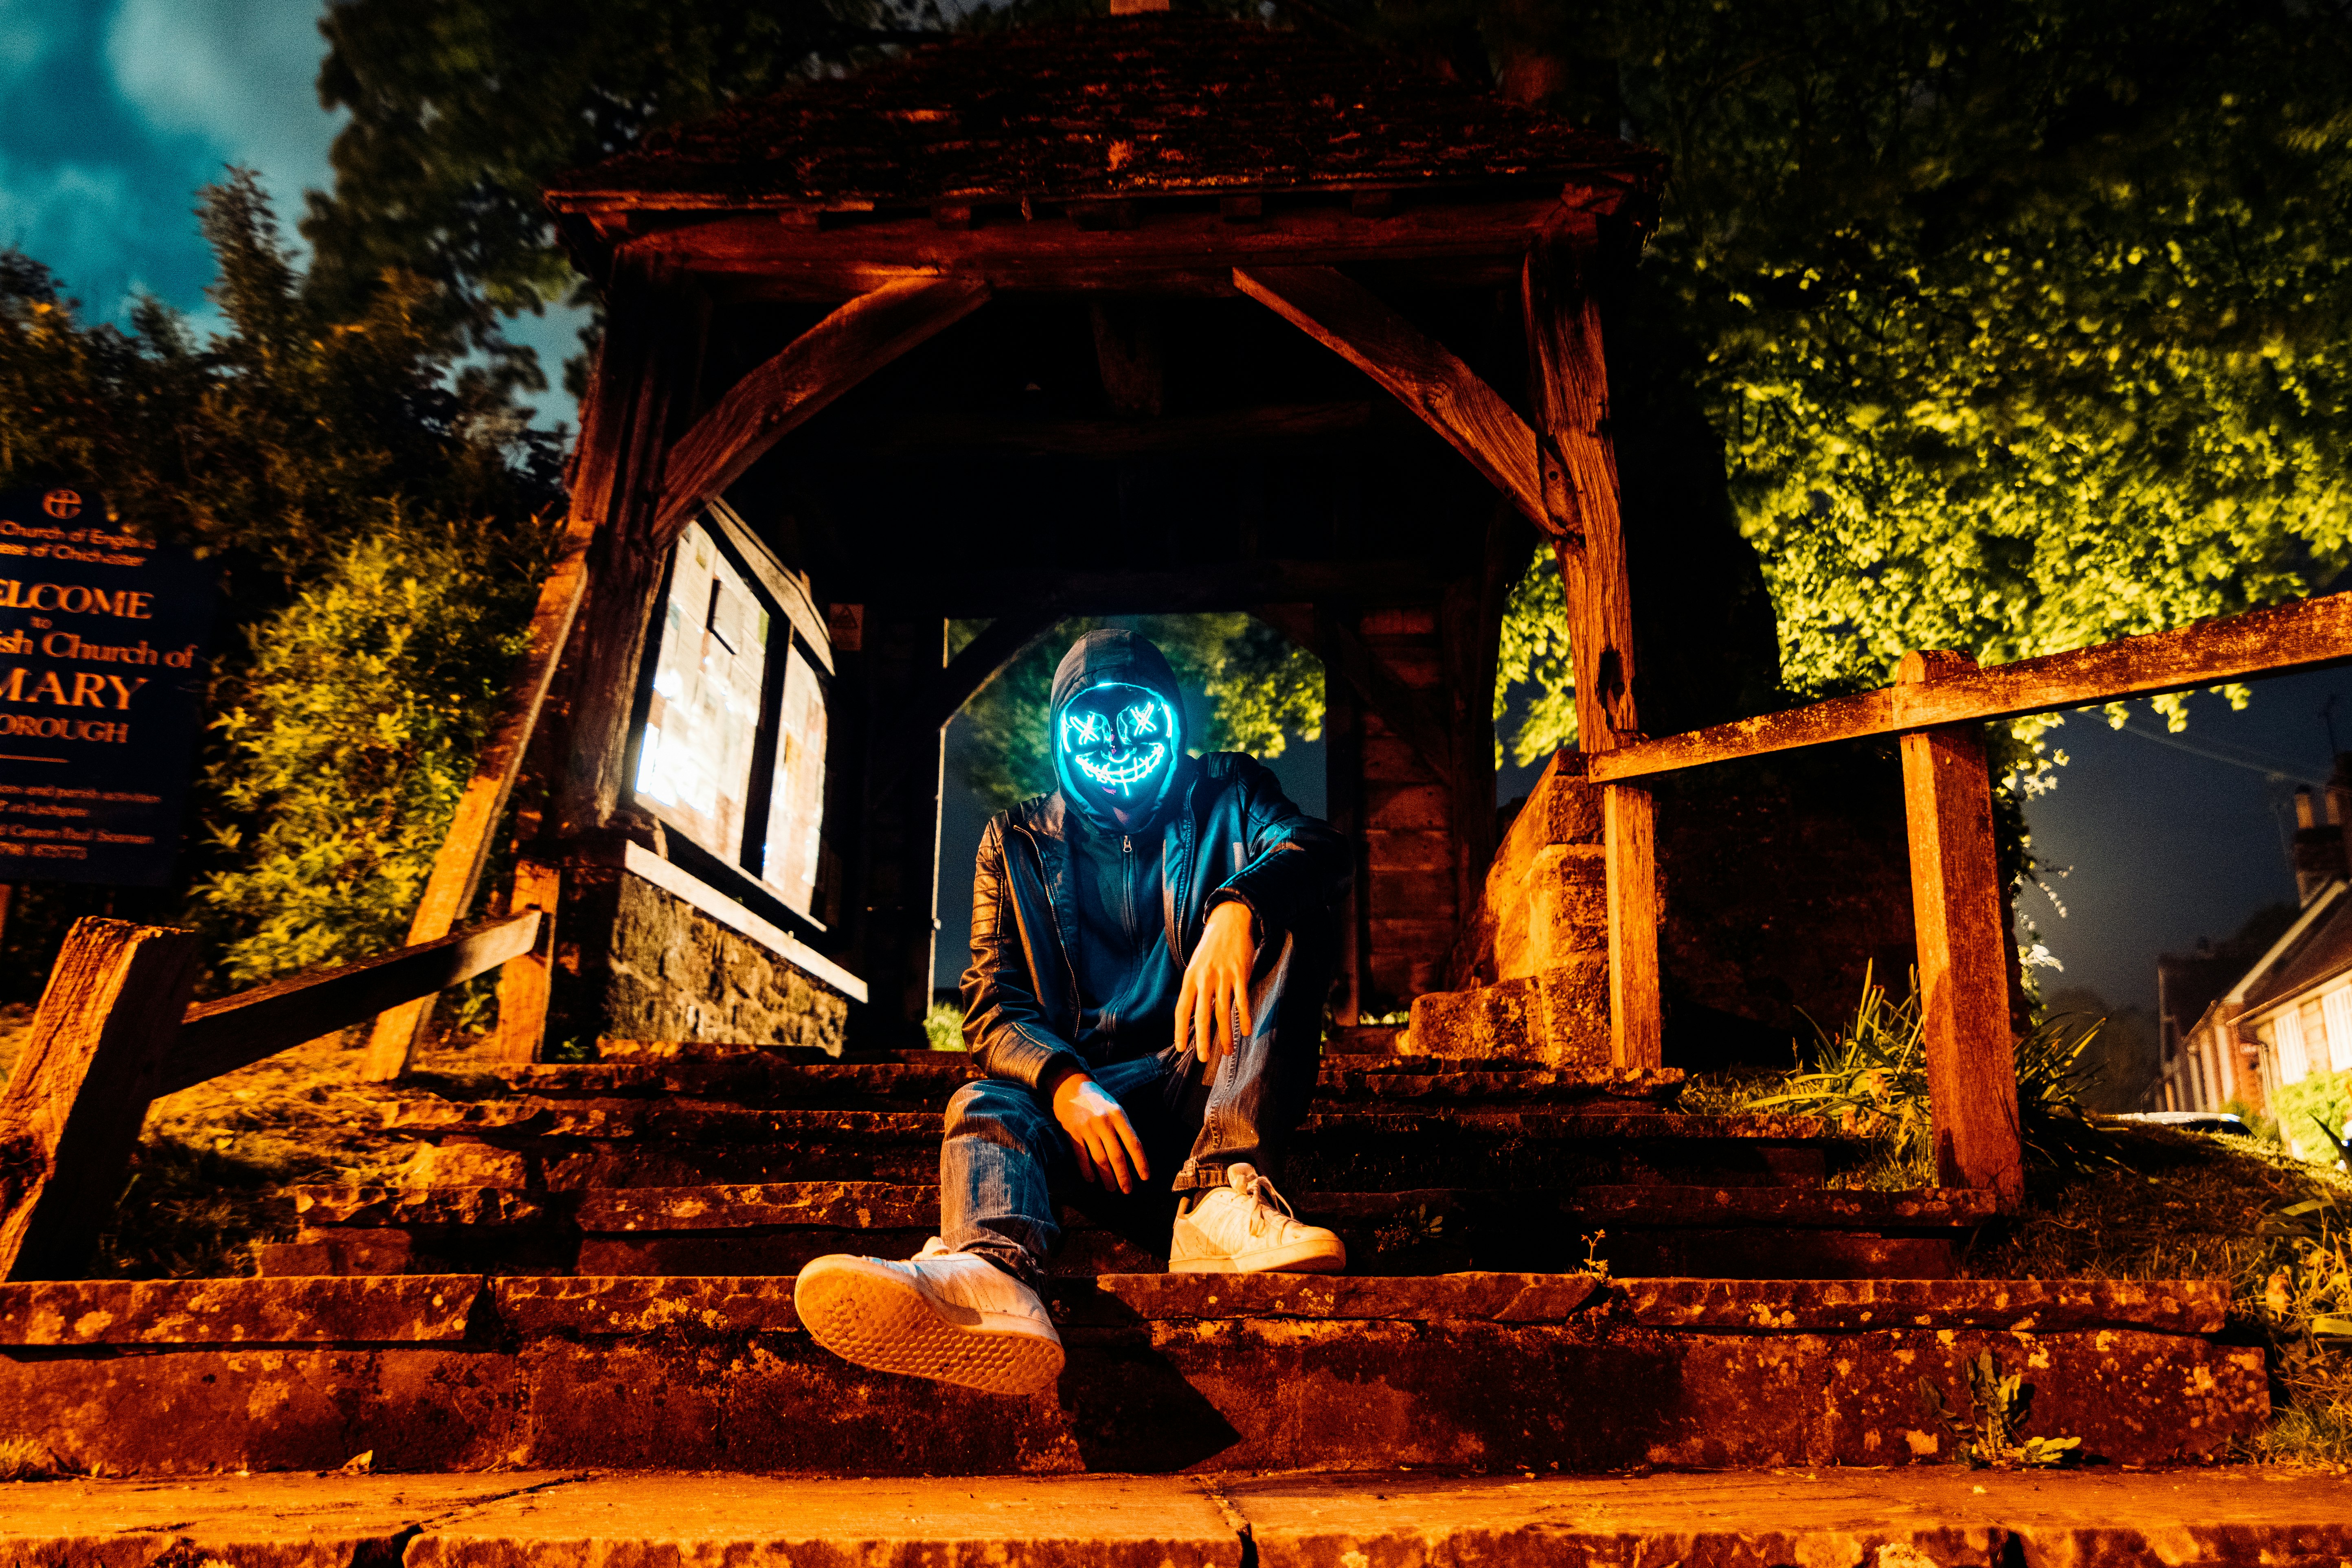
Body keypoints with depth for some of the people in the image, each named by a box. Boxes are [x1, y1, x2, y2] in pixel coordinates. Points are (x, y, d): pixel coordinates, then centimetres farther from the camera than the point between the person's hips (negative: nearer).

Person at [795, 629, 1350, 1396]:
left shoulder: (1223, 793, 13)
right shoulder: (1017, 841, 14)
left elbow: (1317, 844, -10)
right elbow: (994, 1004, 1)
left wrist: (1237, 906, -34)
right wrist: (1066, 1085, -23)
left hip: (1209, 1086, 0)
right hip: (1072, 1093, 1)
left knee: (1288, 908, -22)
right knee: (985, 1103, -29)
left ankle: (1220, 1199, -37)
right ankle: (991, 1275, -64)